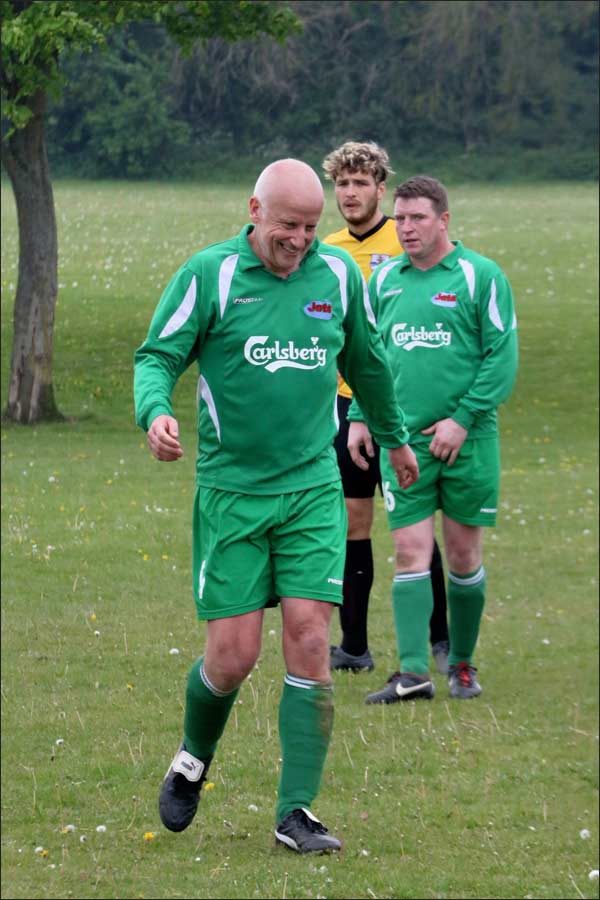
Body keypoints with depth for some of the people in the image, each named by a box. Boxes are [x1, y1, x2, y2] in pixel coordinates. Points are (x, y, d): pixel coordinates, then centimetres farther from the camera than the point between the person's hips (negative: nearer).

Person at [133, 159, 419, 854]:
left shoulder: (338, 275, 5)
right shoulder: (209, 274, -6)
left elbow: (365, 362, 21)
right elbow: (157, 355, -5)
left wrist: (394, 438, 35)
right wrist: (156, 412, -27)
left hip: (312, 488, 2)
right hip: (230, 490, -2)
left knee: (309, 641, -9)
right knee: (233, 655, -3)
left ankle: (296, 813, -4)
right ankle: (192, 761, 28)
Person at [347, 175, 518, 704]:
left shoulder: (480, 277, -3)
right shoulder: (384, 280, 10)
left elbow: (502, 357, -6)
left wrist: (463, 420, -13)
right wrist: (358, 417, 9)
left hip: (468, 441, -3)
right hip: (403, 439, 3)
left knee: (464, 556, 5)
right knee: (411, 553, -5)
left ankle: (462, 663, 19)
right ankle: (414, 672, -10)